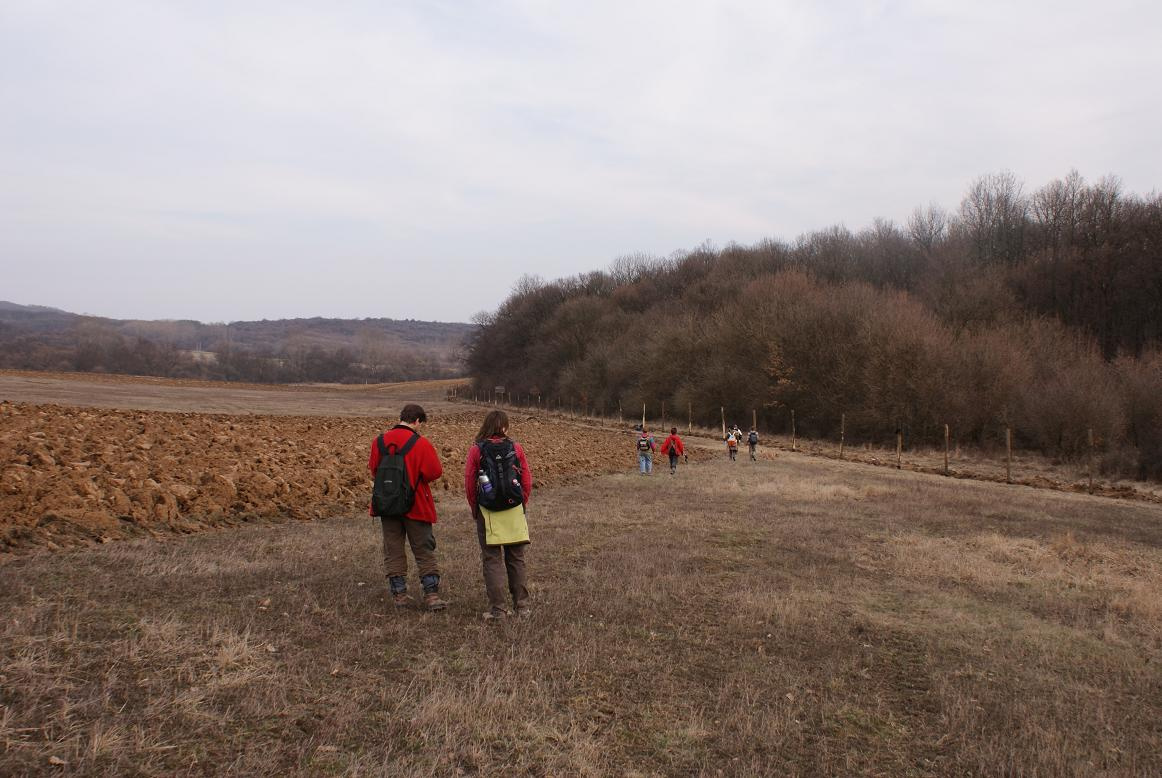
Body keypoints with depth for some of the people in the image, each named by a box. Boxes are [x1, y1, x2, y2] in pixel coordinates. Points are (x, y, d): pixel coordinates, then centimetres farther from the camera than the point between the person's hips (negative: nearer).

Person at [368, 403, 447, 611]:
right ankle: (431, 594, 2)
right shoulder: (421, 443, -12)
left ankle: (399, 594, 13)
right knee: (424, 551, 5)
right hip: (416, 506, -3)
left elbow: (373, 468, 10)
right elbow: (434, 472, -13)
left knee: (393, 551, 12)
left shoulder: (379, 441, 1)